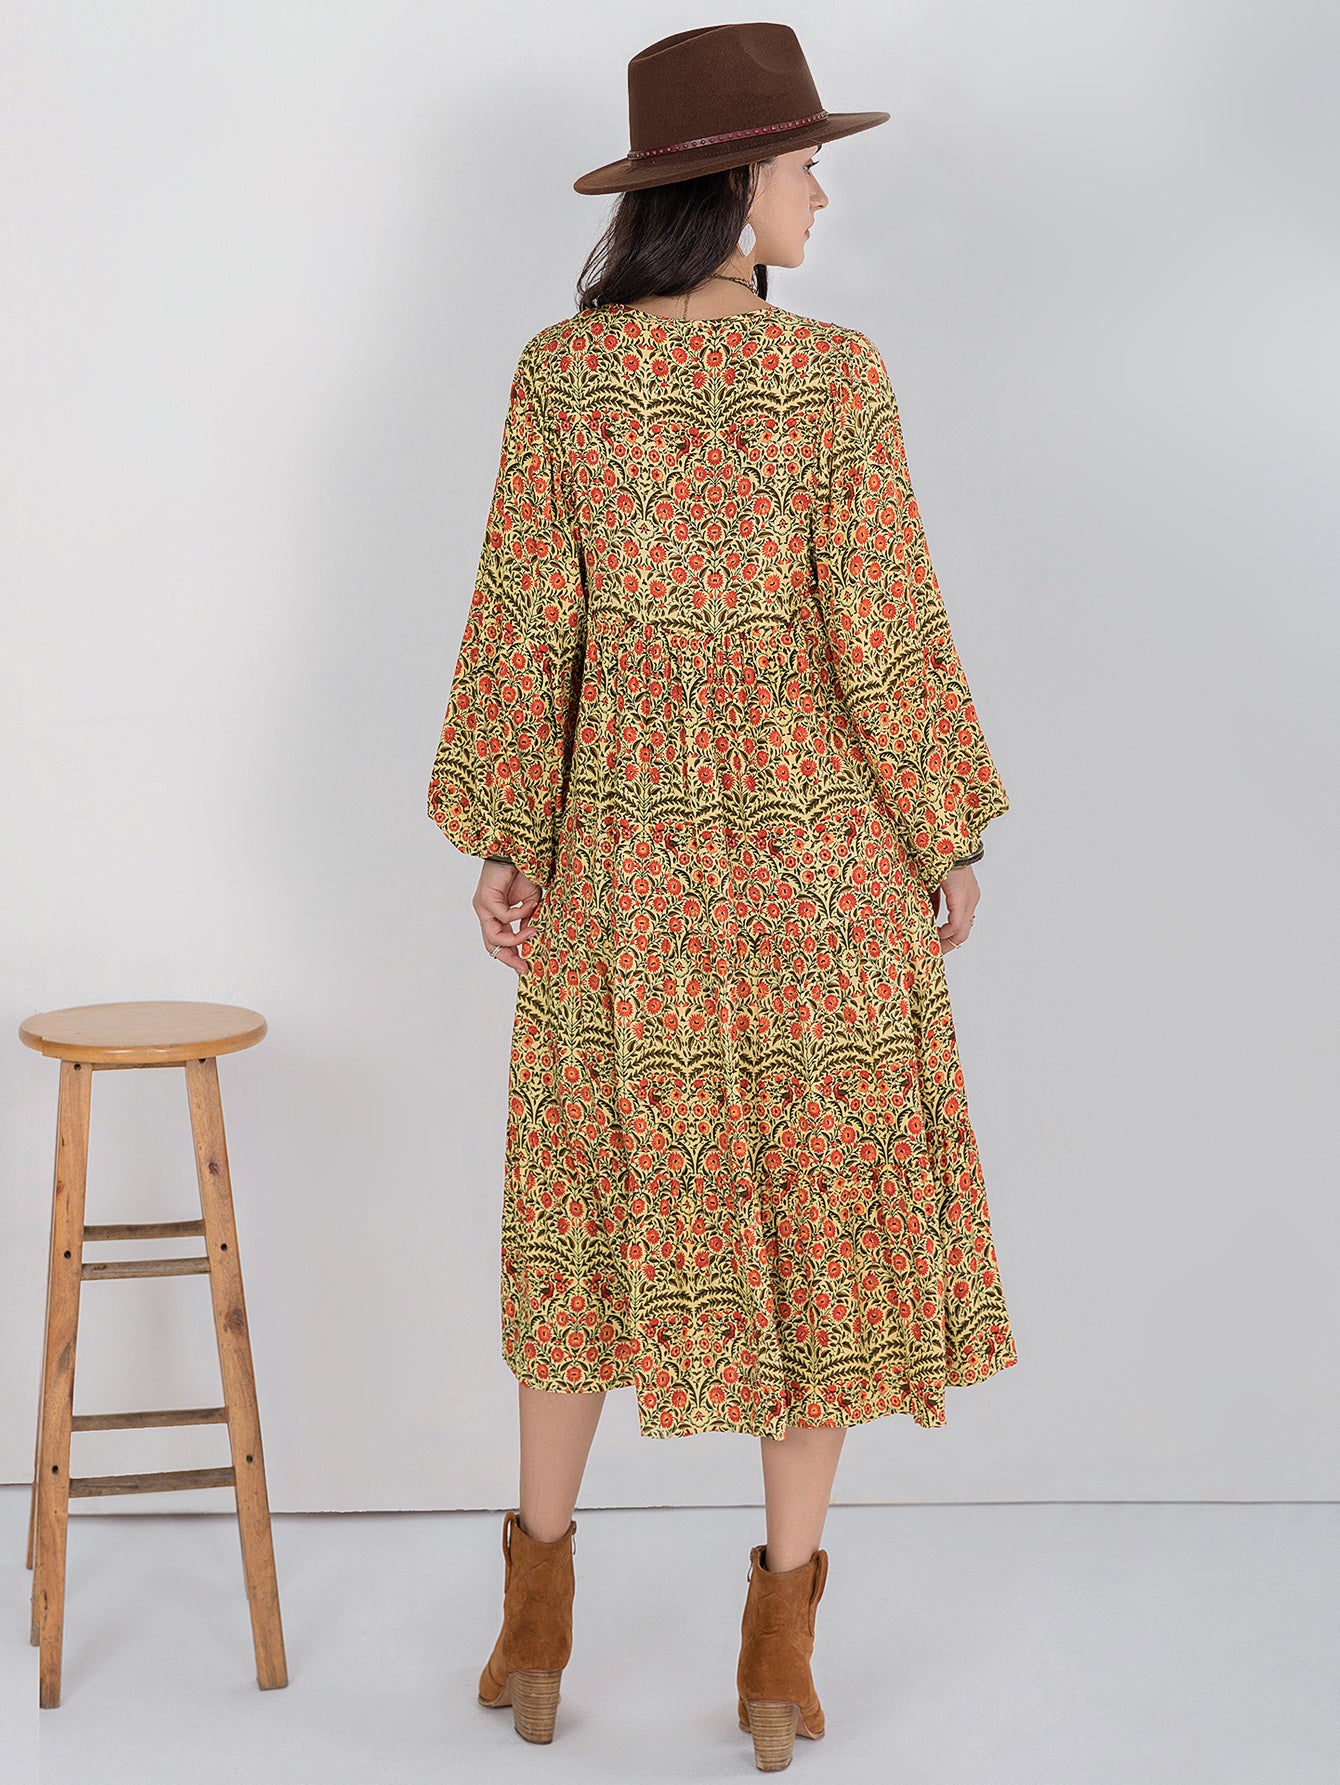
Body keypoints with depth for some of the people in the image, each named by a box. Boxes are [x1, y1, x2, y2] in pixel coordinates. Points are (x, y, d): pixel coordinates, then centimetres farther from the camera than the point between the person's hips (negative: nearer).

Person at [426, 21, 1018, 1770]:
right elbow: (883, 630, -12)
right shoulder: (835, 373, -12)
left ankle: (538, 1613, 23)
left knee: (600, 1190, 16)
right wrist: (951, 832, 0)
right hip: (820, 842, -2)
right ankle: (781, 1638, 15)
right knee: (827, 1211, 9)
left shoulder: (561, 373, -4)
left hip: (625, 846, 3)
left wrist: (502, 836, 5)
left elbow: (523, 622, -4)